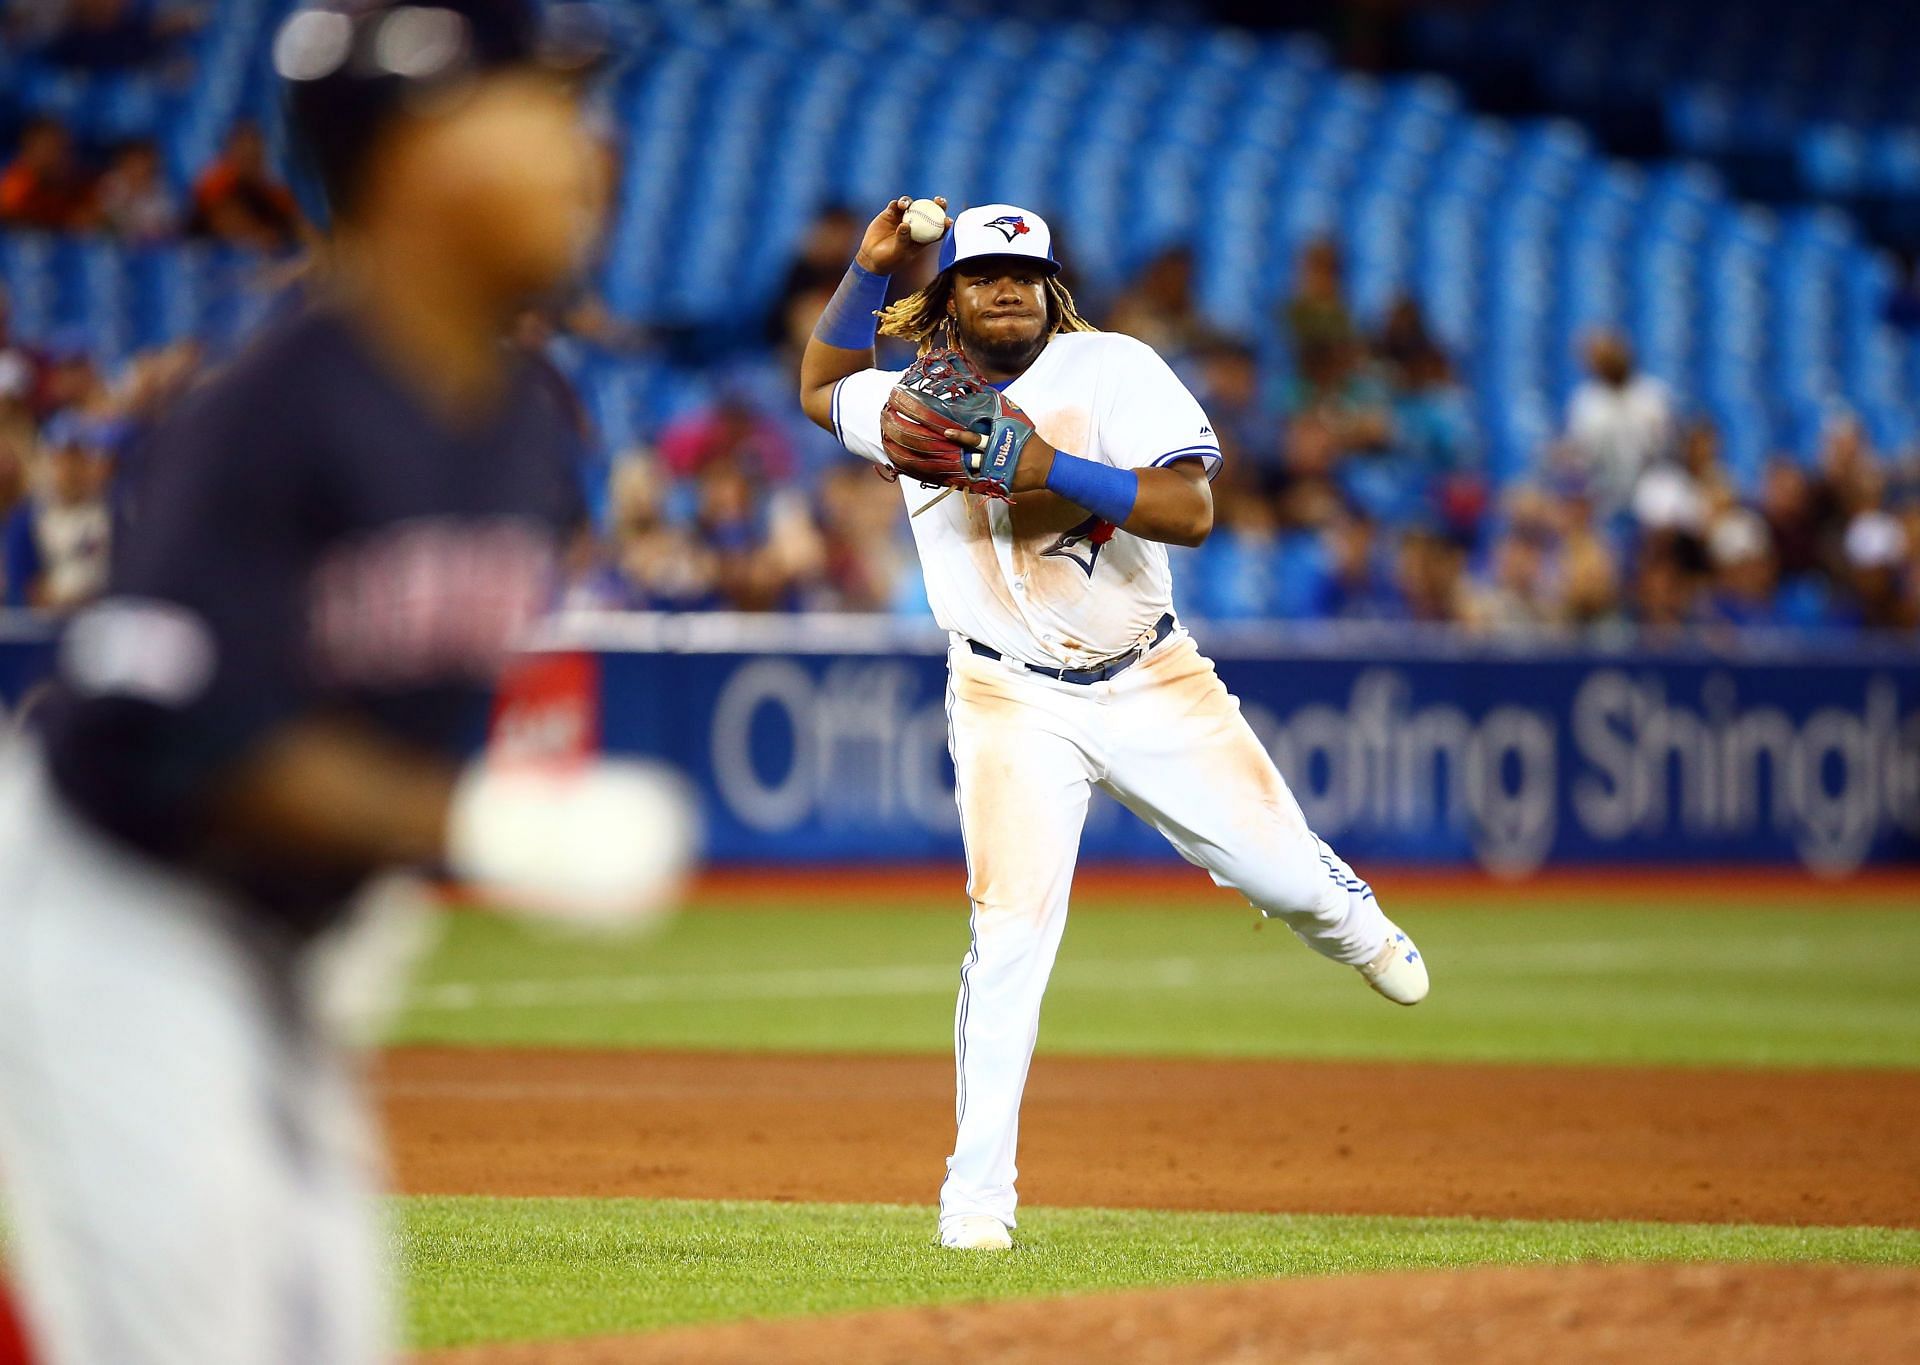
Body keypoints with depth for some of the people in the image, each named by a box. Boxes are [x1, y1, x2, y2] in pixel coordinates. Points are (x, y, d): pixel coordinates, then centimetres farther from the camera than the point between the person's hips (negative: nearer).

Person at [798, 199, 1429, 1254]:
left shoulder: (1113, 369, -9)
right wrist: (868, 268, 9)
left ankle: (1352, 928, 45)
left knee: (1285, 872, 5)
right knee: (1012, 930, -14)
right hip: (1011, 701, 0)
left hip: (1152, 681, 0)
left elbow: (1191, 510, -20)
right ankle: (977, 1187, -6)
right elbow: (819, 388, 24)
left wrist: (1045, 467, -29)